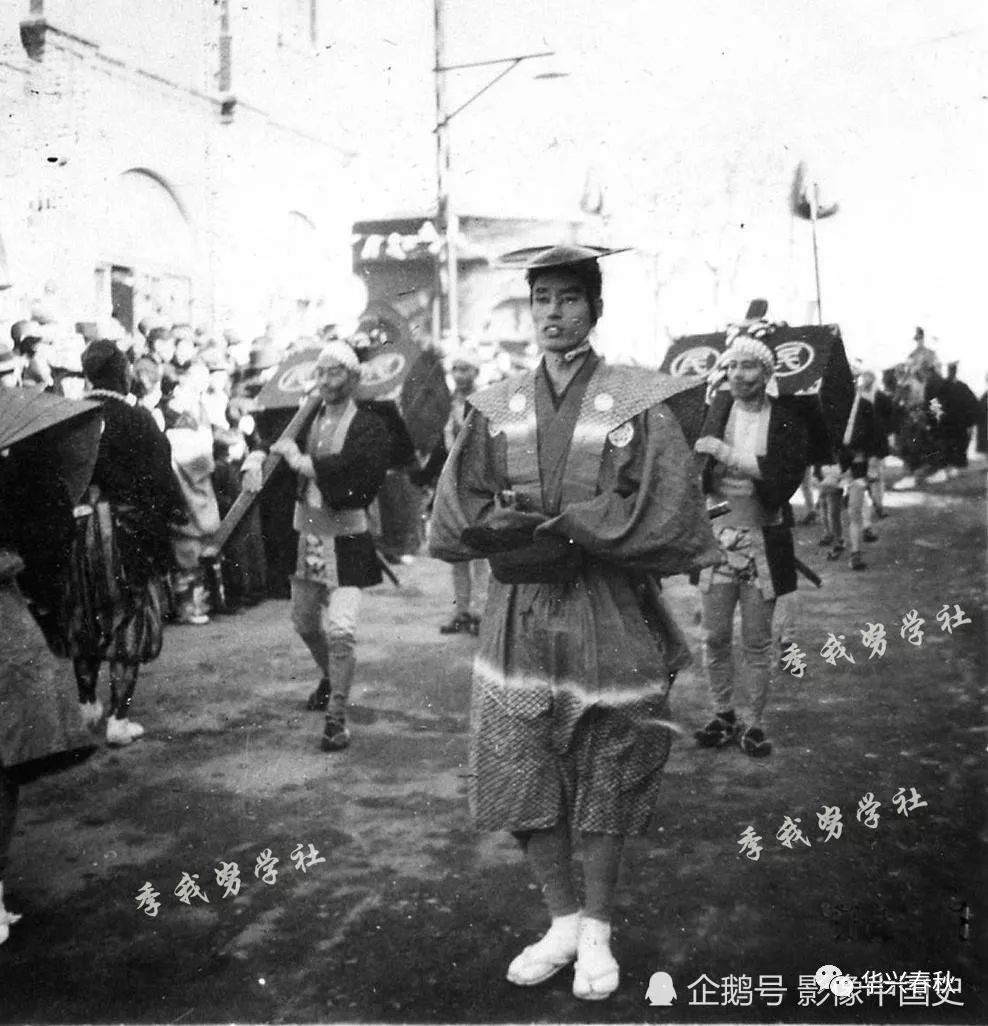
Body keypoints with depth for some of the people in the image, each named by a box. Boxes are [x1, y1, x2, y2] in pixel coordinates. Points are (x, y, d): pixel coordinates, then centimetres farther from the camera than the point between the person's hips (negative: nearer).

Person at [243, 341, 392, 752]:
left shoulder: (369, 426, -10)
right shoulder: (307, 419, 6)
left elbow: (354, 469, -25)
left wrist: (301, 461, -22)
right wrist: (255, 459, -7)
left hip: (346, 537, -6)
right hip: (306, 533, 7)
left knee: (340, 629, -14)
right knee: (304, 621, 22)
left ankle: (337, 717, 0)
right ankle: (330, 679, 49)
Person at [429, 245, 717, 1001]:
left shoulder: (640, 404, -5)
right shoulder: (495, 410, 4)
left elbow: (665, 517, -14)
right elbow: (453, 524, -2)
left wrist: (552, 522, -16)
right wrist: (584, 527, -15)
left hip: (613, 624, -3)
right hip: (520, 619, 3)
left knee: (605, 790, 9)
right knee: (523, 785, 8)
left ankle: (597, 930, 29)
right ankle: (562, 921, 28)